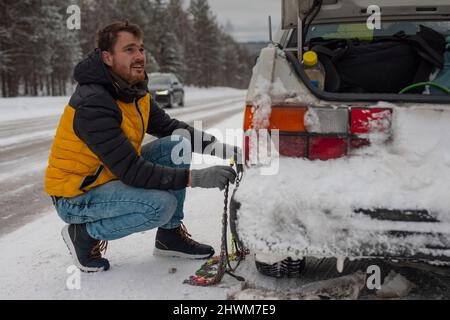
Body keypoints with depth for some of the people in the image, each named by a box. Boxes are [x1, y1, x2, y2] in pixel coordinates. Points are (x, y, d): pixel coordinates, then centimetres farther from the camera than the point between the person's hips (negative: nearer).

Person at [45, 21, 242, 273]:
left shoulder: (136, 92, -1)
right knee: (161, 205, -29)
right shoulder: (93, 104, -28)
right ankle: (85, 234, -4)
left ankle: (170, 235, 5)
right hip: (75, 197, -8)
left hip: (113, 176, 8)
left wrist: (224, 149, -9)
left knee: (178, 143, -5)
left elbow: (171, 127, 5)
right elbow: (132, 172, -30)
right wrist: (196, 177, -34)